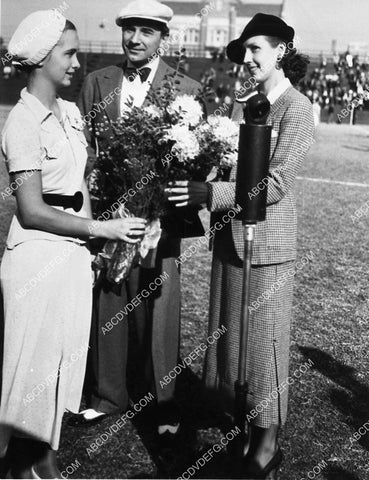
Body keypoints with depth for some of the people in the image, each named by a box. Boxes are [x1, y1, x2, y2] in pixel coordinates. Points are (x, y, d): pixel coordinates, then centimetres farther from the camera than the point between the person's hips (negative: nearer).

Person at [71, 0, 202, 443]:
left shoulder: (187, 89, -1)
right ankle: (107, 394, 29)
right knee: (104, 309, 12)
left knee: (158, 314, 4)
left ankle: (164, 405, 20)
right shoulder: (96, 82, 9)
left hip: (157, 219, -3)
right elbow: (85, 143, 8)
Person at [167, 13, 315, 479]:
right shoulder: (243, 103, 9)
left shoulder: (296, 108, -11)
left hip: (266, 239, -6)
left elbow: (276, 184, -19)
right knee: (227, 331, 14)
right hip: (228, 234, 6)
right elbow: (227, 165, 9)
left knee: (263, 338, 4)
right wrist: (198, 189, -10)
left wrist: (209, 194, -27)